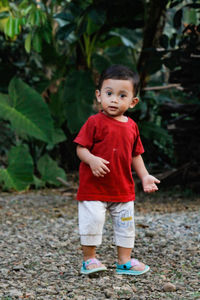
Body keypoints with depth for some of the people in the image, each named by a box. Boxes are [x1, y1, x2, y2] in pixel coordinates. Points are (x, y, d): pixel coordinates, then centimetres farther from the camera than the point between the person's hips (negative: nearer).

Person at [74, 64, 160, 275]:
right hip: (94, 187, -5)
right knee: (92, 221, -5)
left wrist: (145, 176, 8)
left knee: (126, 225, 11)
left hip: (123, 188, 5)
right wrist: (92, 160, -30)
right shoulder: (95, 122, -10)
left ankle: (125, 261, 24)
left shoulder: (131, 127, 7)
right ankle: (89, 260, 13)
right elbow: (81, 148, -11)